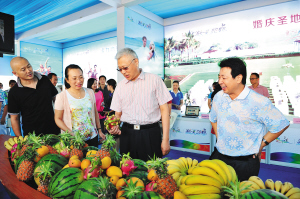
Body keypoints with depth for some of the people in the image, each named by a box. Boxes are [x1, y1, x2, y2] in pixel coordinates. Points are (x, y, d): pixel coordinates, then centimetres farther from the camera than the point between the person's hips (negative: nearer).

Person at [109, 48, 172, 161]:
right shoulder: (120, 86, 11)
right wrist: (114, 127, -8)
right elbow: (118, 113, 14)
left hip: (151, 134, -3)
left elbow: (164, 109, -3)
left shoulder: (154, 80, -1)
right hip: (127, 134, 3)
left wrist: (165, 139, -7)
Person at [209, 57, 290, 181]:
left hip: (245, 163, -4)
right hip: (218, 157, 4)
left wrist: (261, 144, -4)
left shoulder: (259, 102, -15)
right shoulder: (218, 97, 1)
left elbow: (282, 125, -5)